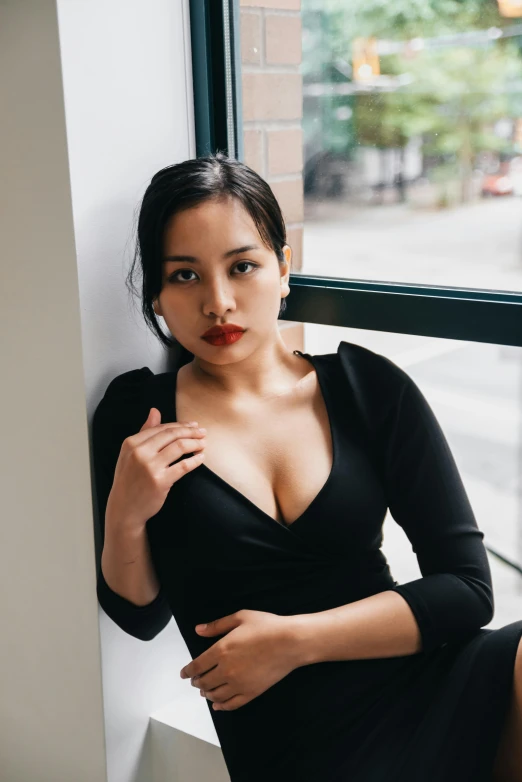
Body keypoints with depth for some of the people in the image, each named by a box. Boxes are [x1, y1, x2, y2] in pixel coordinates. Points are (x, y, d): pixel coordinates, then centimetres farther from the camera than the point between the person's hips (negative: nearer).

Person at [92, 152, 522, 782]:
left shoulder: (370, 388, 2)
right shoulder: (135, 415, 1)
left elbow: (467, 587, -2)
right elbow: (141, 617, 8)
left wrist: (293, 641, -10)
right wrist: (125, 517, -12)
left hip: (418, 683, 2)